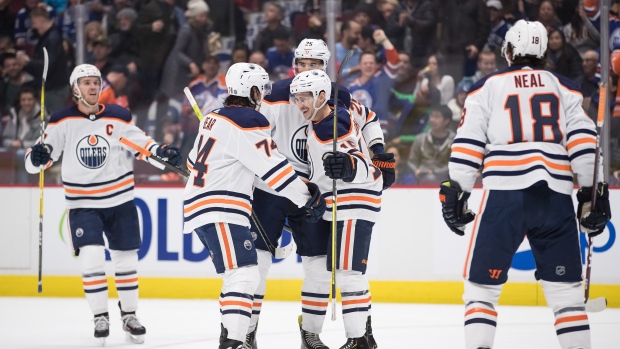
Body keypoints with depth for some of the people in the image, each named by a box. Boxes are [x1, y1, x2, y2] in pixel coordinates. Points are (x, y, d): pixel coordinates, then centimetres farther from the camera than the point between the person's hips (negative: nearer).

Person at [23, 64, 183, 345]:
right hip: (83, 203, -2)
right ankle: (100, 317, 2)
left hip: (120, 200, 2)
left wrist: (162, 152, -14)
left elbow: (141, 143, 5)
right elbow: (35, 161, -5)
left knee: (126, 259, 8)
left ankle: (129, 315, 26)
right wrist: (37, 156, -29)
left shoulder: (118, 117, -3)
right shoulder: (63, 121, -6)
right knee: (91, 258, -14)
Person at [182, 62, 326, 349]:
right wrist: (309, 199, -6)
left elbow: (195, 161, 28)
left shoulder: (214, 118, 16)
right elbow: (275, 168, -14)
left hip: (197, 205, 10)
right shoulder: (248, 122, -12)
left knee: (239, 276, 19)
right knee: (244, 275, -18)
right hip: (220, 213, -10)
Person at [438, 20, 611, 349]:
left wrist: (455, 192, 6)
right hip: (555, 196, 2)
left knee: (482, 283, 4)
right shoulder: (564, 88, 16)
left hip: (505, 194, -2)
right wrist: (593, 193, 8)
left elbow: (467, 144, 5)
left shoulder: (487, 88, 12)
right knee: (565, 285, 9)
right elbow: (583, 140, 7)